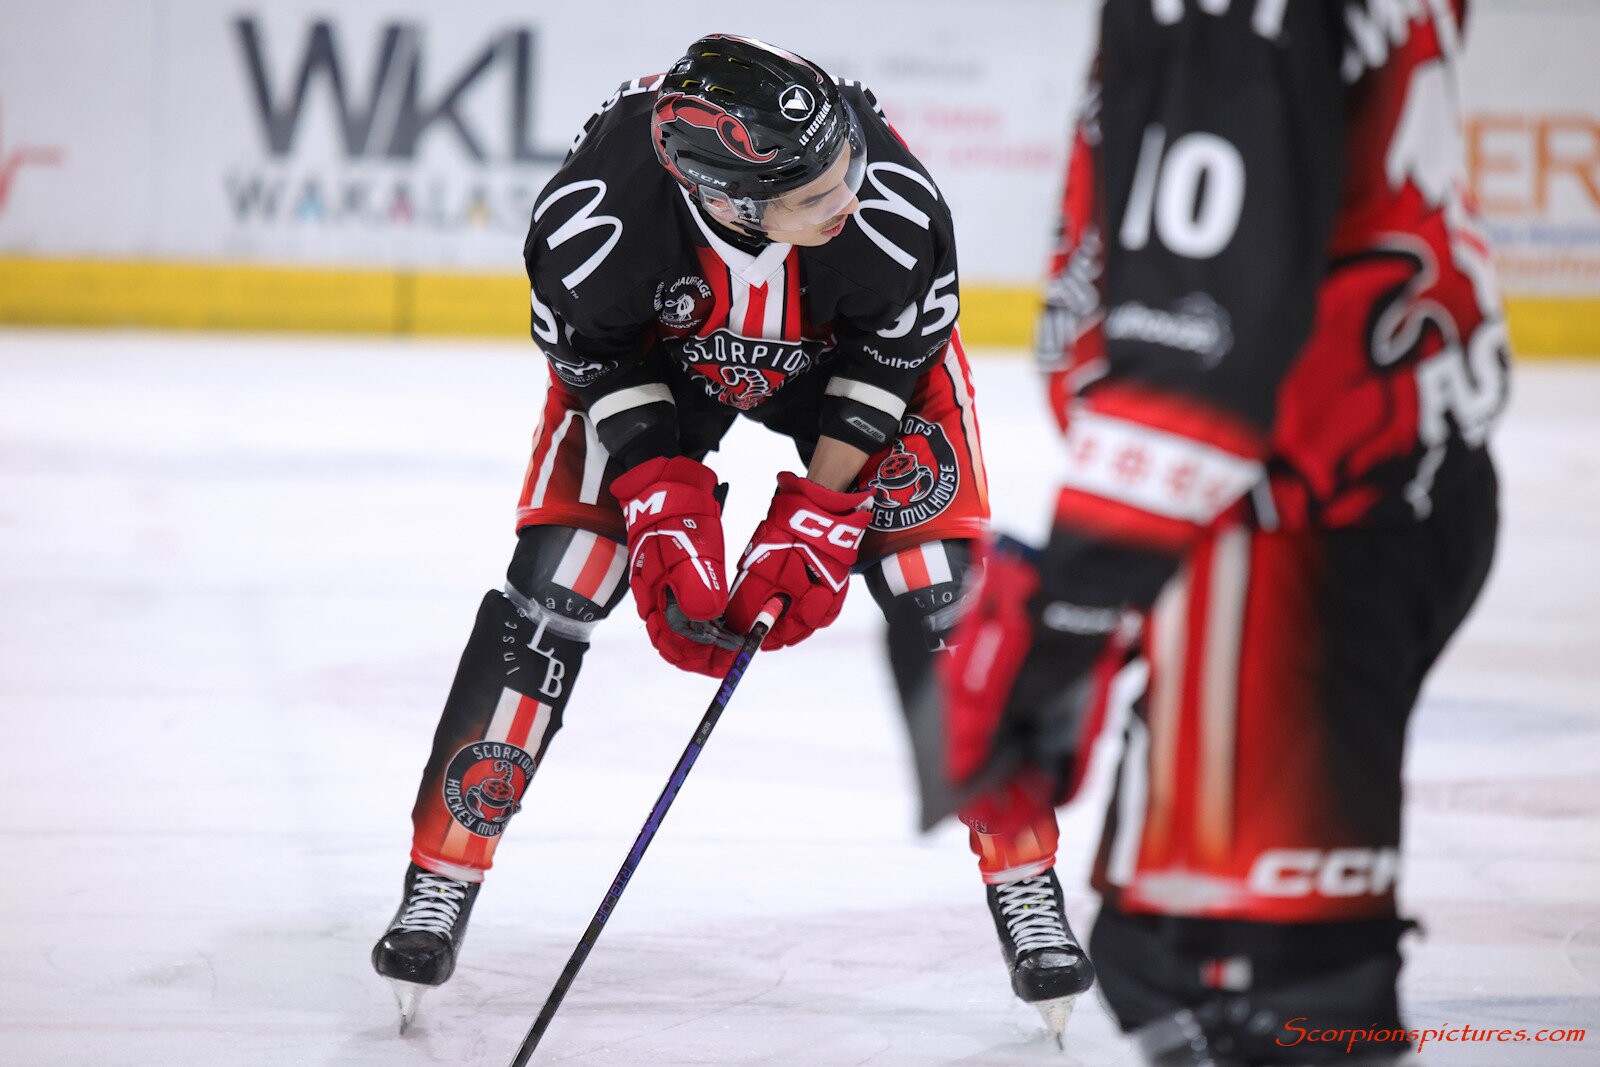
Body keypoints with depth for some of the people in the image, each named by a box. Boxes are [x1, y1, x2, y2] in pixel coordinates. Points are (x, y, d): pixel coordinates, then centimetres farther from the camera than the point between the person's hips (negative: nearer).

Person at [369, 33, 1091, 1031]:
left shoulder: (893, 204, -40)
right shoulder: (596, 210, -40)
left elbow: (895, 350, -20)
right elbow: (596, 353, -19)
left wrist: (818, 520, -19)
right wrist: (663, 513, -22)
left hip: (850, 345, 0)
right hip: (653, 349, 0)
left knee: (941, 597, -10)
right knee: (552, 590, -9)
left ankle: (1022, 875, 4)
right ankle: (445, 874, 3)